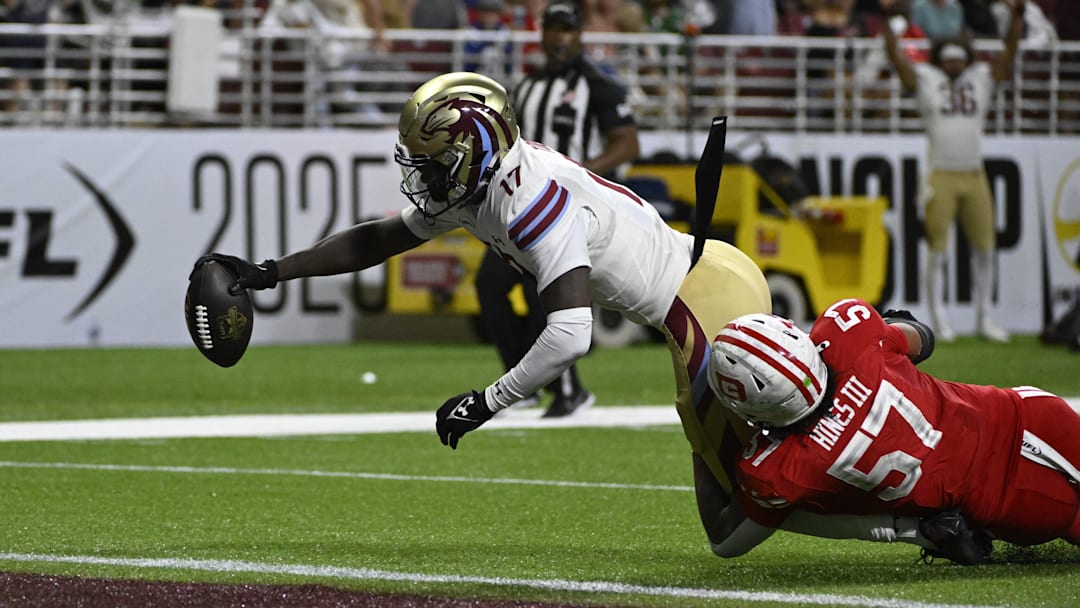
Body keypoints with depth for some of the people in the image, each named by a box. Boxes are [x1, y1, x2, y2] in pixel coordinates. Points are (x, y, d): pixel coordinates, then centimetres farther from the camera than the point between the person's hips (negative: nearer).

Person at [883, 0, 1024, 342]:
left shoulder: (982, 79, 12)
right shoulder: (926, 80, 5)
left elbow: (1009, 52, 8)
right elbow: (896, 56, -2)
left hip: (975, 177, 3)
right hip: (941, 176, -3)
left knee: (984, 249, 5)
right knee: (938, 251, -2)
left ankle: (984, 320, 14)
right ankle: (939, 322, 1)